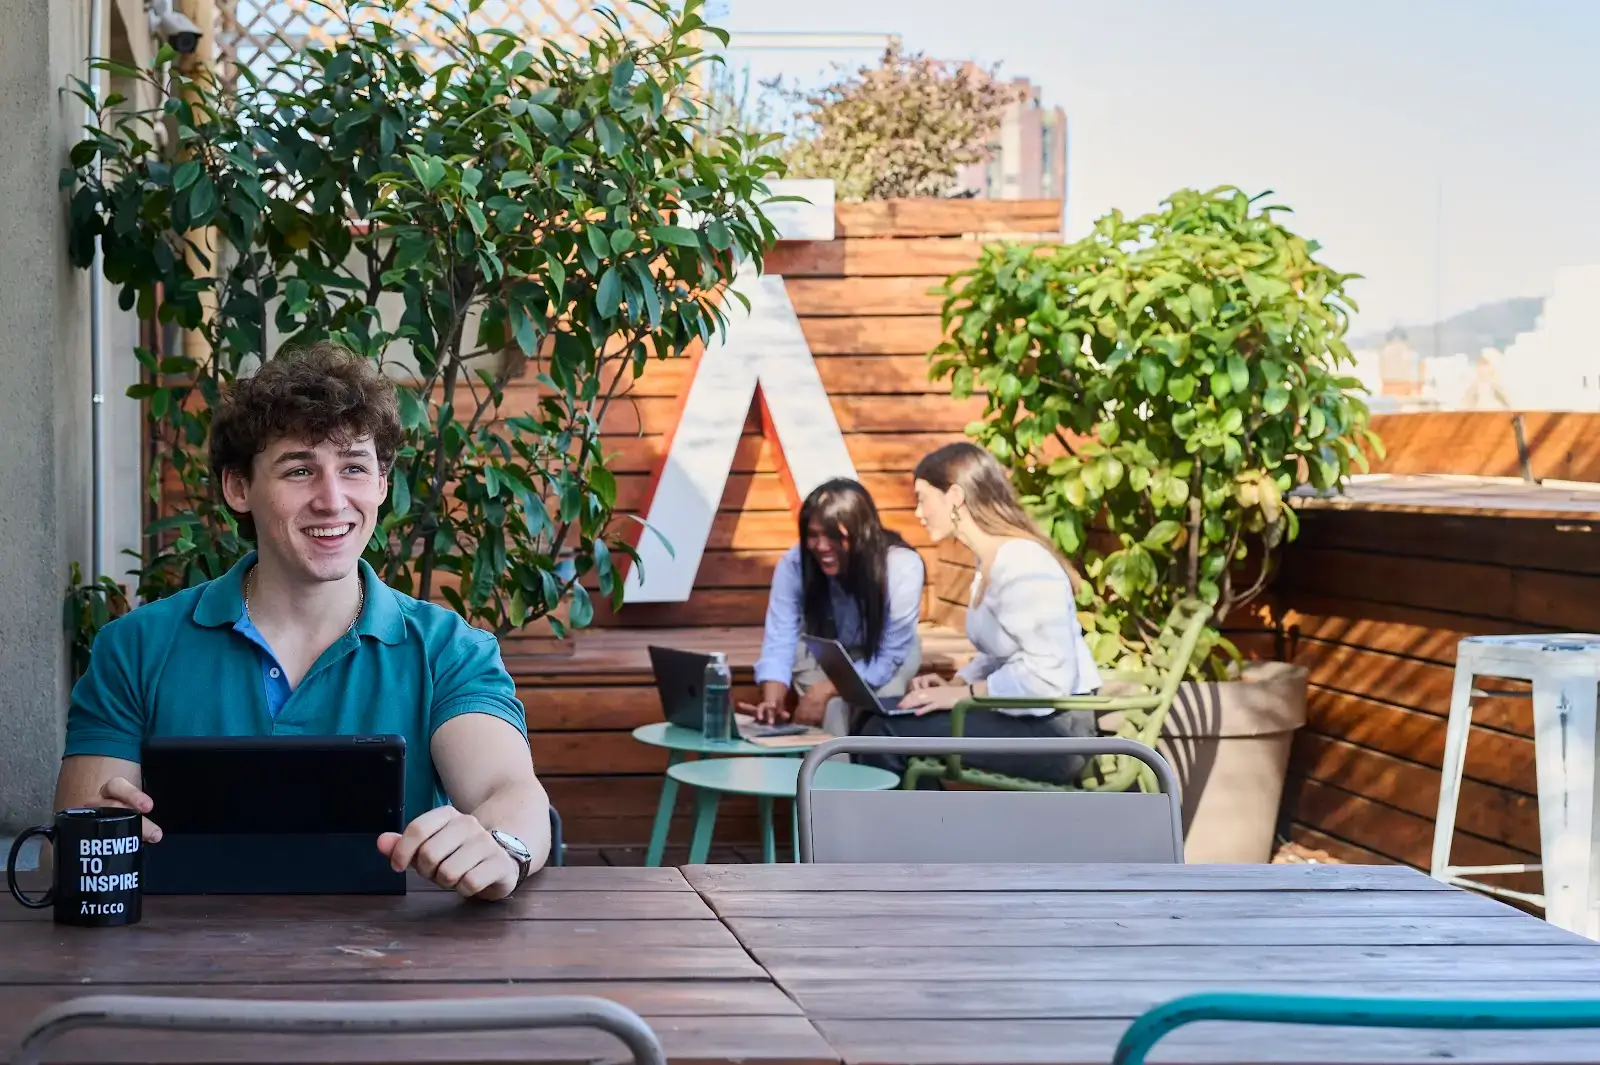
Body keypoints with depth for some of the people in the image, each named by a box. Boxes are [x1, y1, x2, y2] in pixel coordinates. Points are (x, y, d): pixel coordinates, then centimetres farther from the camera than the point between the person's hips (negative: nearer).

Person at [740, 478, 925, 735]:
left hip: (886, 656, 0)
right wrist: (773, 702, -48)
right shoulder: (794, 563, -29)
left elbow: (889, 657, -29)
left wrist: (826, 689, -40)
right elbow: (779, 643, -28)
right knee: (832, 709, -30)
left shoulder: (902, 567, -33)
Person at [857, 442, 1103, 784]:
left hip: (1054, 733, -10)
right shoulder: (991, 561, 13)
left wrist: (963, 694, -19)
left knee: (885, 732, -14)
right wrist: (954, 684, -3)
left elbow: (1049, 675, -26)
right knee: (876, 719, 6)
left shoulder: (1020, 564, -19)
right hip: (1024, 721, 10)